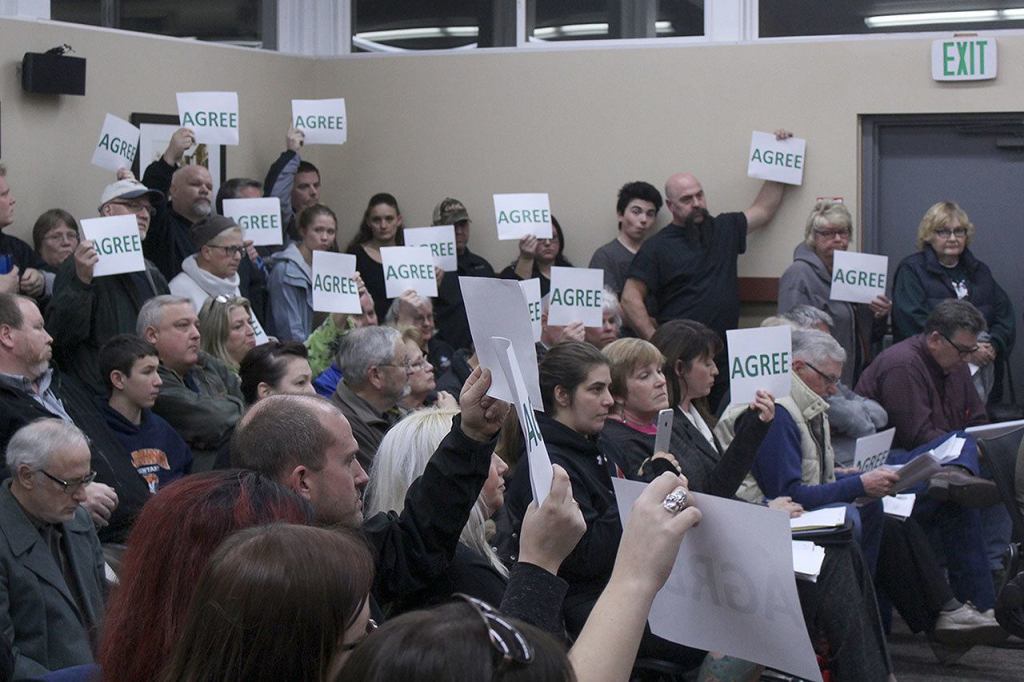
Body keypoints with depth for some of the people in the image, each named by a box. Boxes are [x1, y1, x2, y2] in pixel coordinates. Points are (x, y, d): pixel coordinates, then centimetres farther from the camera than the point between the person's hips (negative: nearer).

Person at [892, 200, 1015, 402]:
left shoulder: (979, 271, 23)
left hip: (981, 362, 4)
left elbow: (1005, 315, 17)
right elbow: (912, 320, -8)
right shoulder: (911, 270, 6)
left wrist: (993, 346, -4)